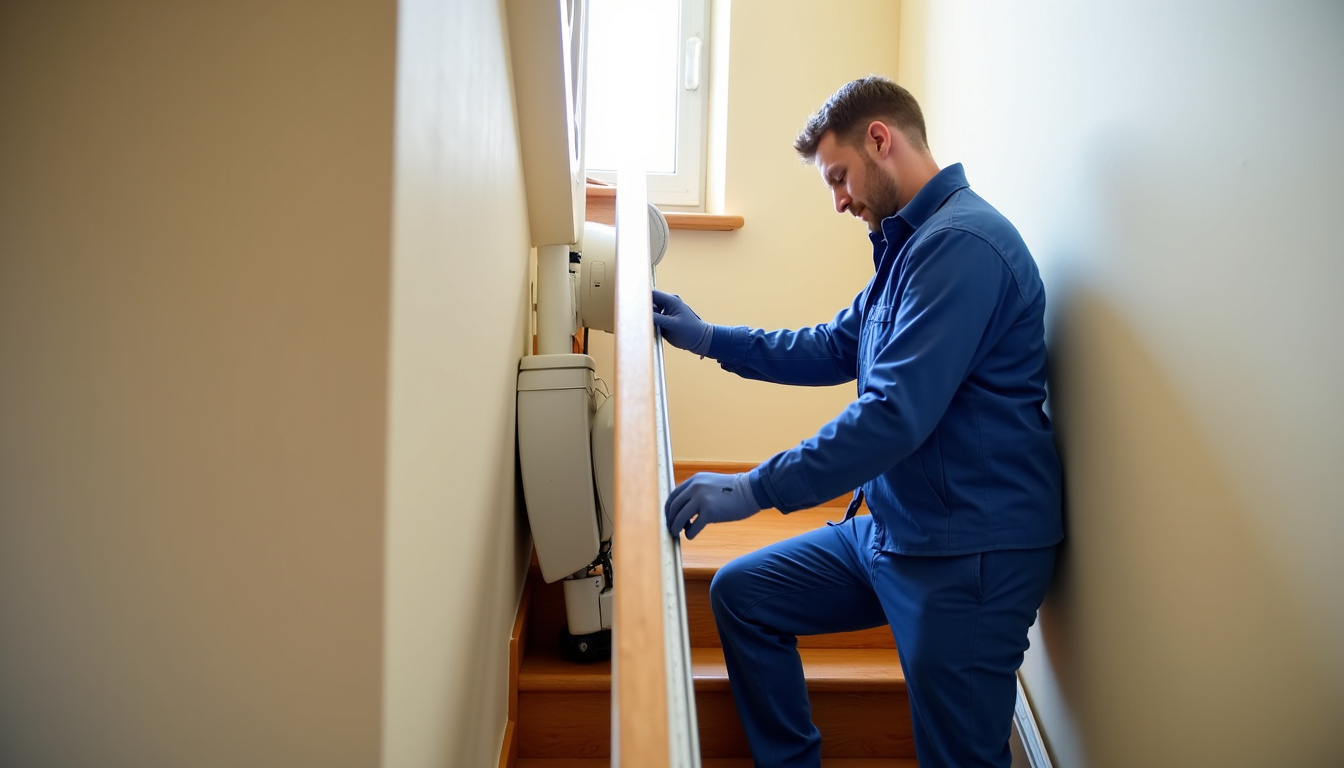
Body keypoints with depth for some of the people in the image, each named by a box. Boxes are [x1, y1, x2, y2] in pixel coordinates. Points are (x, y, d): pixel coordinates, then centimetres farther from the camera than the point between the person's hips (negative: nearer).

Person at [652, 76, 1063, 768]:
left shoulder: (962, 244, -20)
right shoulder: (909, 242, 14)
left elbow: (897, 415, -28)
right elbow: (836, 349, 20)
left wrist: (756, 489, -25)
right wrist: (708, 338, 15)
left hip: (971, 552, -10)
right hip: (890, 527, 10)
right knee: (741, 594, 10)